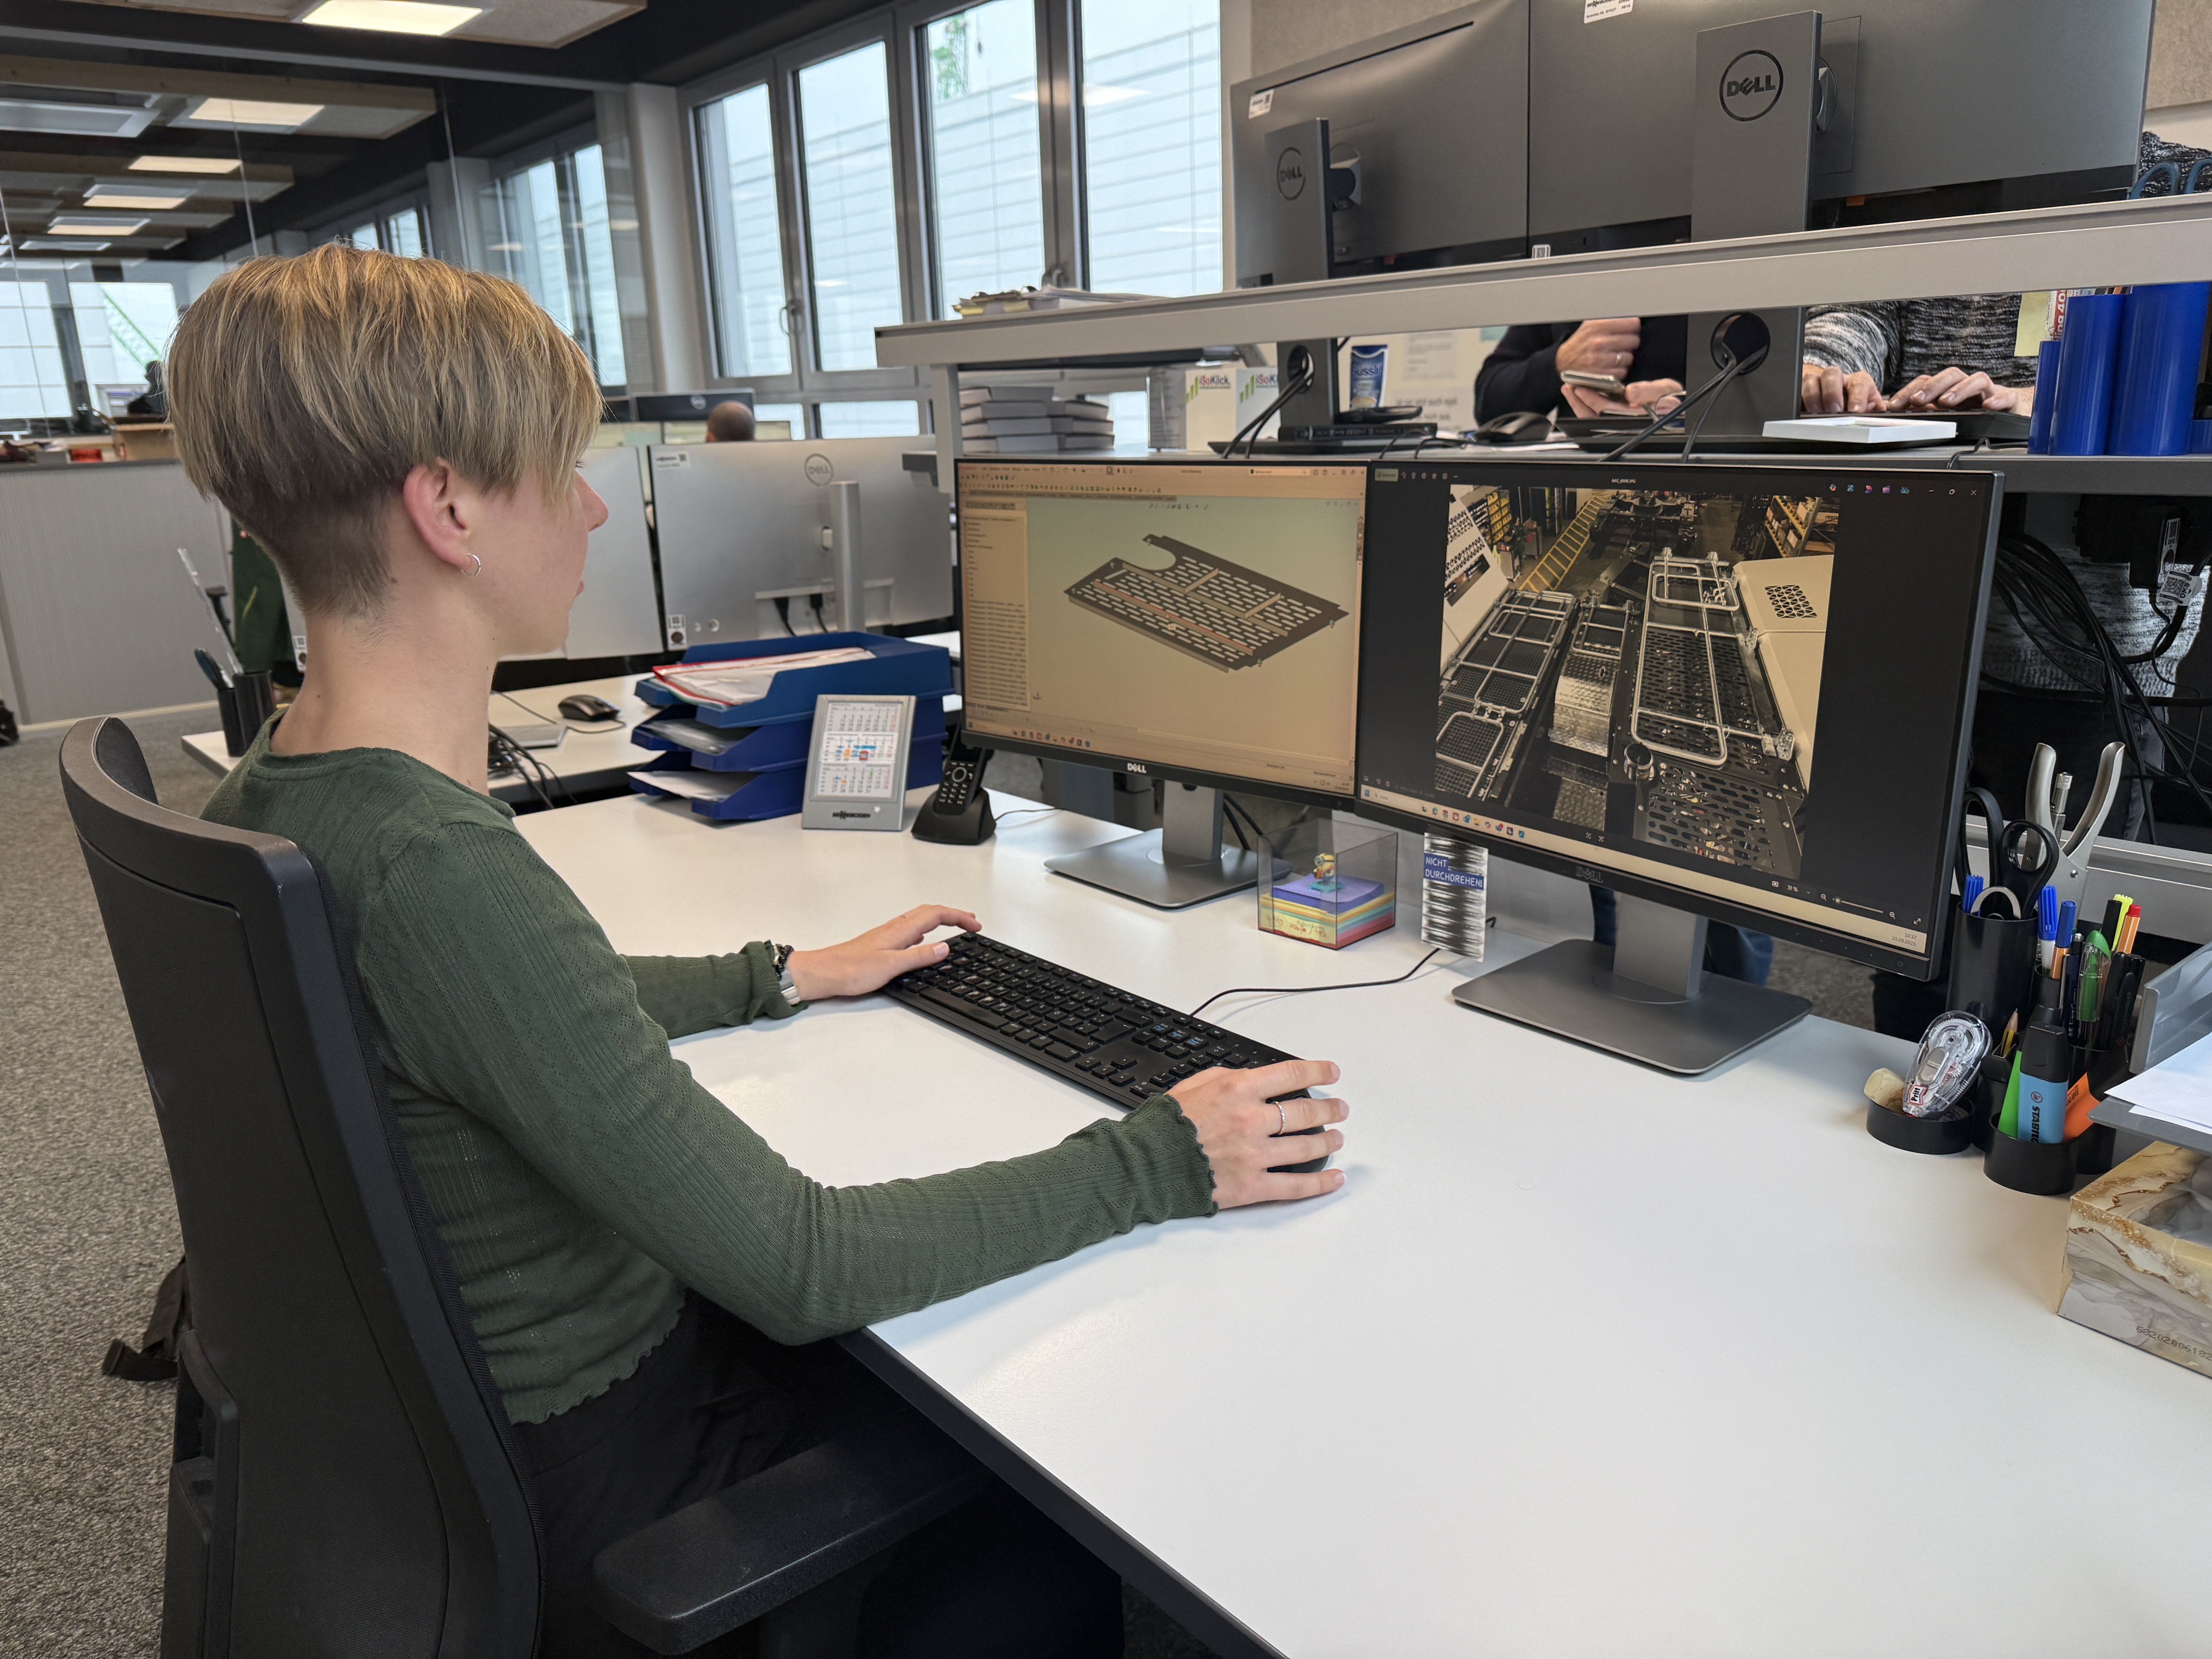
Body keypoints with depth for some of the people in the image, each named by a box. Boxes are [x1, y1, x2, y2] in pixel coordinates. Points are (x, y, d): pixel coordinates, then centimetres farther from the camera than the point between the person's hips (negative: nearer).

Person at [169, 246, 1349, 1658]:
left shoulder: (279, 789, -4)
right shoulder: (441, 873, -35)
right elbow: (800, 1269, -30)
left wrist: (782, 978, 13)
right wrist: (1162, 1164, -22)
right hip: (595, 1477, -8)